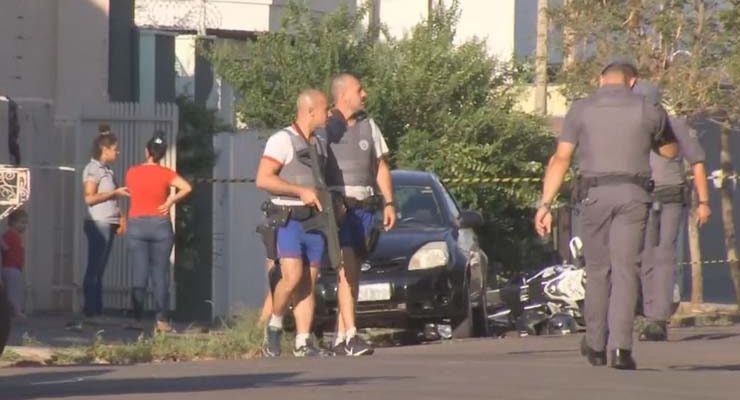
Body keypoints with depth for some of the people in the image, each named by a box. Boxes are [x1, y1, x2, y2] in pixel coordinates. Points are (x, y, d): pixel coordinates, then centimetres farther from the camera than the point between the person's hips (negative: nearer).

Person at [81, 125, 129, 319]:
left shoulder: (107, 170, 19)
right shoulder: (93, 169, -8)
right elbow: (90, 198, -16)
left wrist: (120, 216, 10)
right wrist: (116, 193, -13)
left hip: (108, 223, 9)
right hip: (97, 223, -9)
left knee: (99, 269, 8)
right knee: (94, 268, -8)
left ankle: (97, 309, 8)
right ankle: (90, 309, -8)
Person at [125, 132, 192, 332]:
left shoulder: (132, 173, 0)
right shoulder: (165, 174, -5)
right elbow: (186, 188, -16)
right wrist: (170, 201, -5)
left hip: (137, 225, 1)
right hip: (160, 225, -1)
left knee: (139, 274, 3)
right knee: (160, 274, 3)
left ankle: (137, 319, -1)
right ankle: (161, 320, 0)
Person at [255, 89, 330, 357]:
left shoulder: (318, 144, 18)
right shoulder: (282, 140, -7)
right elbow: (263, 179, -15)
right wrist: (301, 191, -19)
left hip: (314, 221, 7)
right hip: (288, 221, -7)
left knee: (308, 284, 2)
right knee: (292, 277, -20)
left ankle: (303, 343, 2)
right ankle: (274, 326, 1)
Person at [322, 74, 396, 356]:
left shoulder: (368, 126, 16)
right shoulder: (324, 127, -1)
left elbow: (381, 167, 19)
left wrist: (389, 203, 10)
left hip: (364, 206, 6)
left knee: (353, 272, 6)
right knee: (347, 269, -17)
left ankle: (340, 338, 10)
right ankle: (350, 335, -24)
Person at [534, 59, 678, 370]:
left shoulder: (581, 110, 4)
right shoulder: (648, 111, 5)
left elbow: (560, 159, -1)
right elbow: (670, 151, 21)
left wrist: (545, 204, -1)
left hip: (595, 194, 1)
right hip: (633, 193, -1)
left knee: (598, 271, 13)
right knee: (625, 270, -3)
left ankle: (596, 345, 20)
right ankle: (620, 346, -16)